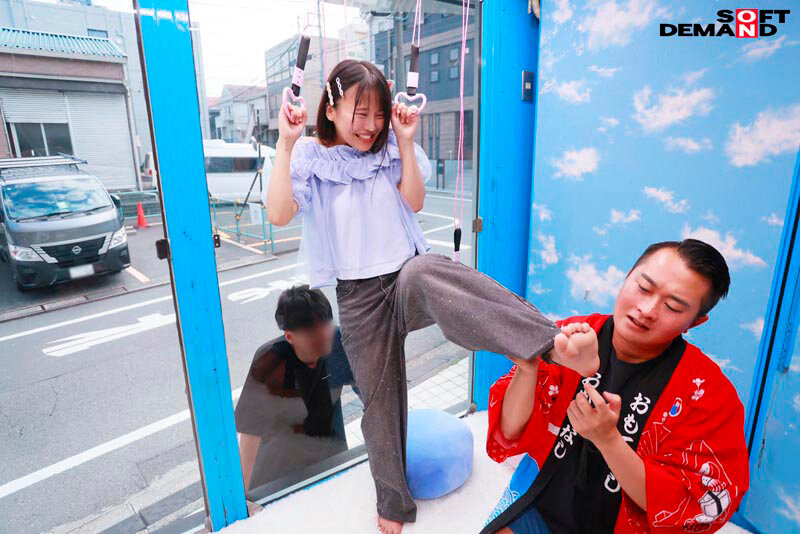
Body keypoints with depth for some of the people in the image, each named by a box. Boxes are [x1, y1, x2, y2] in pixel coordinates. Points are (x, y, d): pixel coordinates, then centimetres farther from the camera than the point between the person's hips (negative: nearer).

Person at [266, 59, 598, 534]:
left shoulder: (389, 151, 9)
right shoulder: (311, 158, 2)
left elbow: (414, 202, -2)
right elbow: (279, 214, -12)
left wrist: (405, 143, -8)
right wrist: (286, 143, -16)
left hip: (407, 275, 0)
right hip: (360, 296, 0)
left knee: (425, 273, -40)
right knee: (379, 398, 10)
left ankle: (553, 343, -52)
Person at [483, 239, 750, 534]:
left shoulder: (710, 396, -13)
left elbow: (683, 510, -15)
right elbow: (510, 434, -12)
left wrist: (607, 438, -30)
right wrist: (528, 367, -31)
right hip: (538, 506, -1)